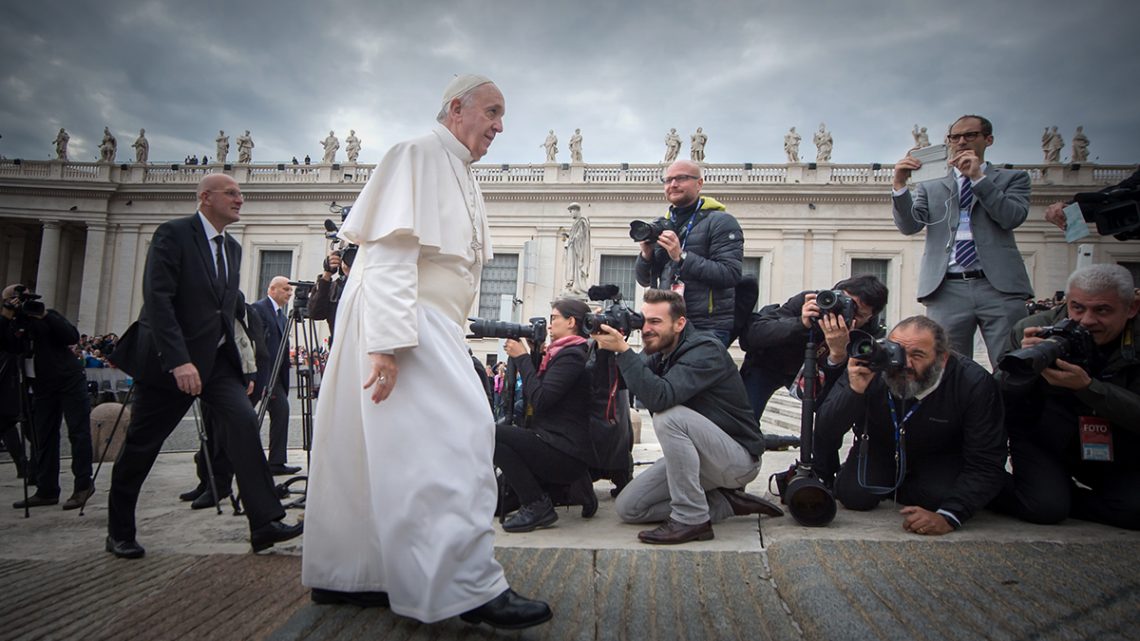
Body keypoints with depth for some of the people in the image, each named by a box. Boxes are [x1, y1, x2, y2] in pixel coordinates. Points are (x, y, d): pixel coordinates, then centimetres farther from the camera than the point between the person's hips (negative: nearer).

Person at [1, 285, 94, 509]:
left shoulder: (48, 316, 4)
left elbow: (73, 337, -11)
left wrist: (46, 316, -16)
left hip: (71, 381, -4)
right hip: (43, 388, 4)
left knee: (78, 433, -7)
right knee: (43, 438, 5)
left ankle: (83, 485, -4)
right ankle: (46, 490, 10)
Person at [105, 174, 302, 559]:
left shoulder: (233, 248, 13)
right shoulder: (173, 234, -10)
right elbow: (157, 299, -20)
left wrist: (230, 352, 12)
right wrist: (179, 361, -27)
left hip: (216, 358, 5)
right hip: (169, 360, -5)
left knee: (243, 421, -15)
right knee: (141, 445, 6)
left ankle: (264, 523, -18)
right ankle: (119, 532, 26)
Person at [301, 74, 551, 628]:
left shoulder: (459, 174, 22)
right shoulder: (418, 156, -8)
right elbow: (390, 253, -19)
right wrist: (388, 342, -26)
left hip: (428, 328, 10)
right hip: (400, 324, -9)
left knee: (371, 452, 11)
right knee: (454, 437, -15)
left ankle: (341, 576, 20)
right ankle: (469, 587, -12)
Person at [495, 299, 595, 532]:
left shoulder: (572, 356, -13)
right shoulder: (560, 353, 17)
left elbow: (540, 399, -20)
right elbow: (530, 396, 19)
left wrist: (521, 357, -10)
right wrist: (533, 355, 12)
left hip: (565, 453, -10)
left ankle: (537, 505, -15)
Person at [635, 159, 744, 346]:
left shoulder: (720, 222, -4)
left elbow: (731, 274, -16)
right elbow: (645, 280, 17)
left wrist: (682, 256, -19)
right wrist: (646, 254, -4)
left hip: (707, 328, -5)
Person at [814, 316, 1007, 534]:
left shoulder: (975, 383, -31)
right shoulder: (867, 367, -29)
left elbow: (987, 464, -28)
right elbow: (824, 433, -32)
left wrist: (948, 516, -39)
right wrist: (854, 391, -50)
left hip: (939, 458, 0)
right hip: (879, 452, 0)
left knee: (943, 497, -26)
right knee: (854, 495, -21)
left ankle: (897, 491, 9)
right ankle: (887, 489, 17)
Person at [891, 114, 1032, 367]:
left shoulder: (1012, 178, 17)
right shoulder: (931, 185, 18)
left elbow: (1013, 217, -1)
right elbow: (909, 225, 4)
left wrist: (978, 177, -7)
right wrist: (900, 185, -10)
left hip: (999, 286, 0)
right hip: (946, 289, 1)